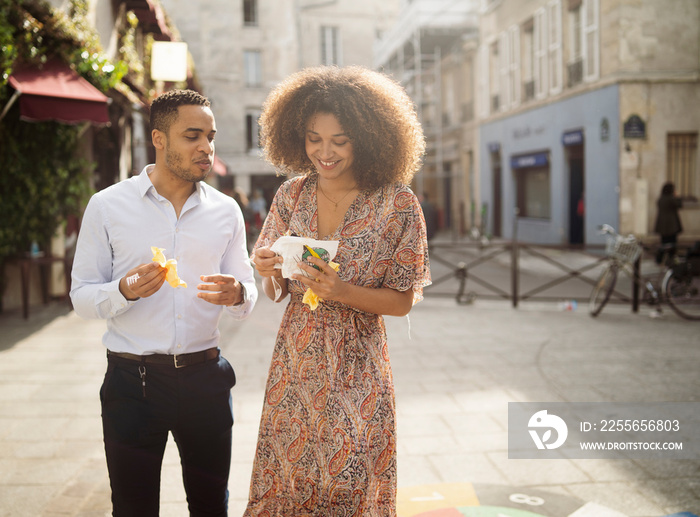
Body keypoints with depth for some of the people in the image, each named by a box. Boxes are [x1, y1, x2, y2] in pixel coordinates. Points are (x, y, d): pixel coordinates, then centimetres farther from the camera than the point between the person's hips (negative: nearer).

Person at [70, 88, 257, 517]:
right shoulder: (107, 206, -3)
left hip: (206, 378, 2)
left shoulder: (226, 211, 5)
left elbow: (248, 297, 8)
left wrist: (237, 294, -16)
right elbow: (82, 297, -3)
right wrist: (125, 290, -24)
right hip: (133, 380, -2)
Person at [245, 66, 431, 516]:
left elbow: (403, 301, -6)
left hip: (356, 373, -3)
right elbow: (275, 292, 9)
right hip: (294, 366, 3)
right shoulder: (292, 194, 2)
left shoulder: (397, 203, -9)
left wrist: (341, 291, -21)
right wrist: (268, 271, -13)